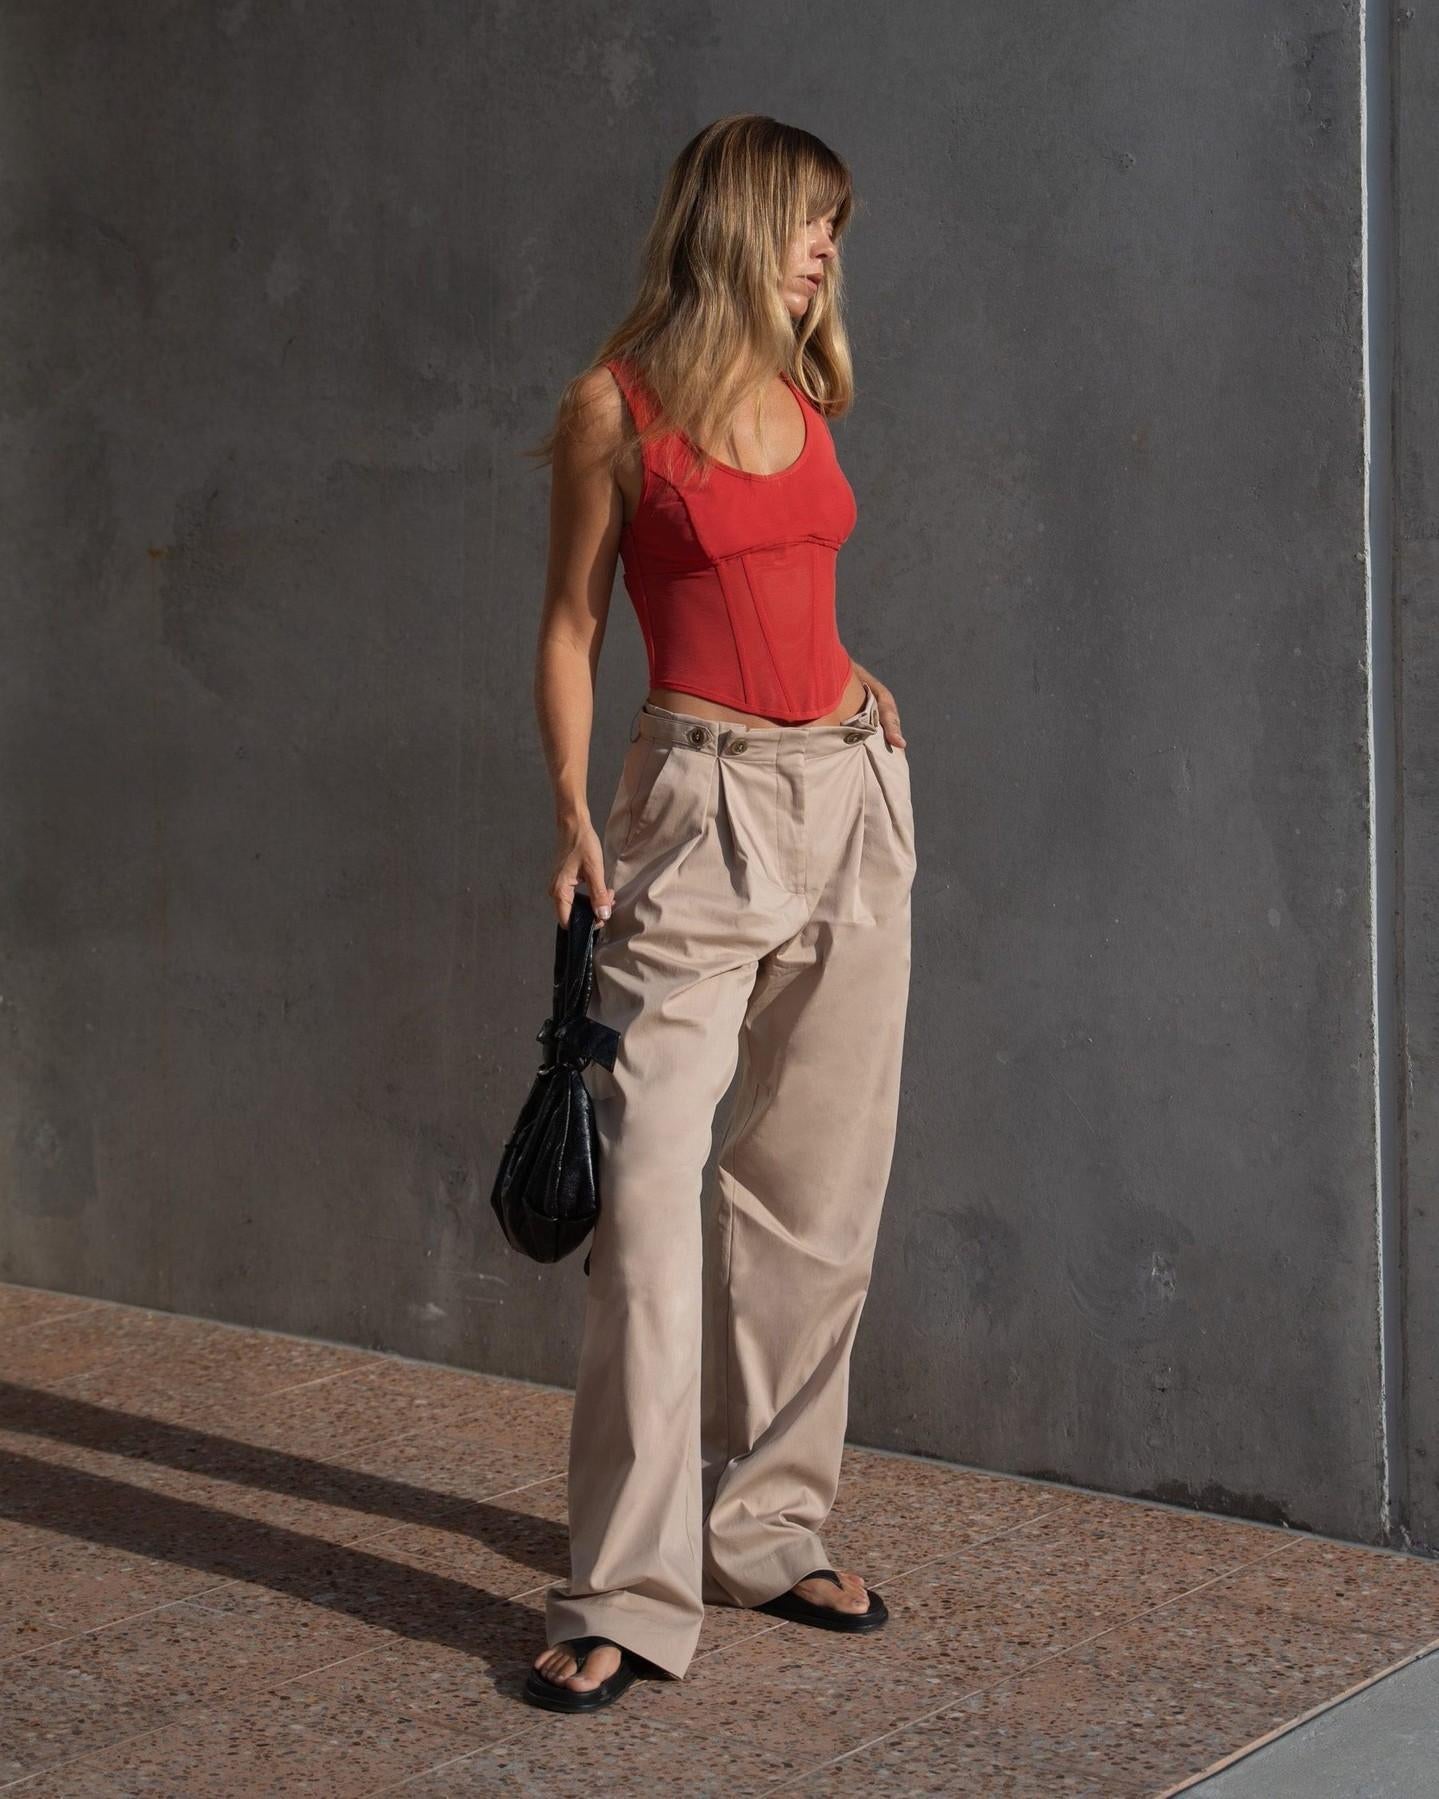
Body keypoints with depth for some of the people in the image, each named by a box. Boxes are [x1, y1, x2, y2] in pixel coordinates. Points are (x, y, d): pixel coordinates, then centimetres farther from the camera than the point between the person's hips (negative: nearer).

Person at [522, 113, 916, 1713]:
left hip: (853, 796, 6)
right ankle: (626, 1594, -7)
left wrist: (854, 697, 11)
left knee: (818, 1182, 7)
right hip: (708, 802, -6)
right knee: (649, 1179, -12)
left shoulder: (804, 398, 13)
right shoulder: (615, 407, -3)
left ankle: (765, 1531, 19)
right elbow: (570, 627, -2)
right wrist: (573, 821, -10)